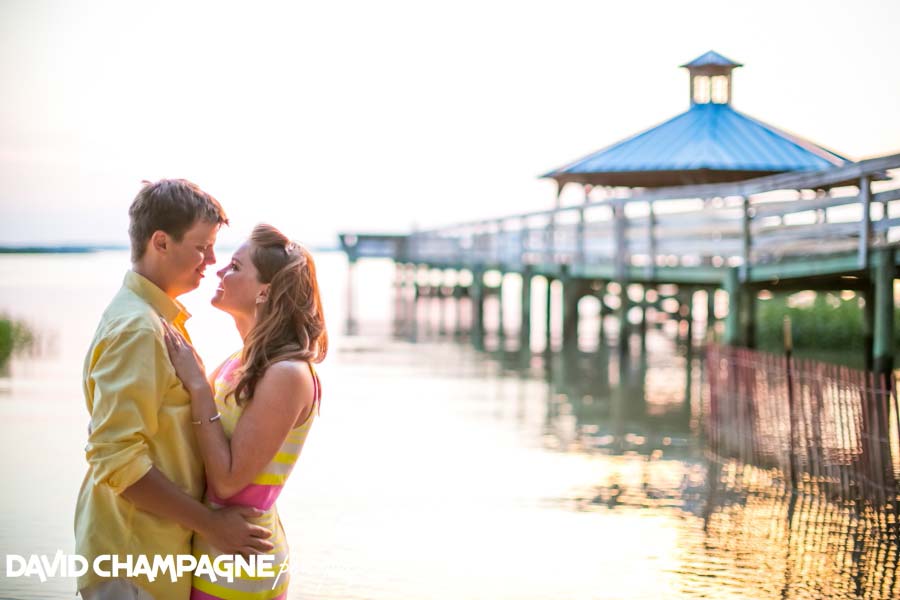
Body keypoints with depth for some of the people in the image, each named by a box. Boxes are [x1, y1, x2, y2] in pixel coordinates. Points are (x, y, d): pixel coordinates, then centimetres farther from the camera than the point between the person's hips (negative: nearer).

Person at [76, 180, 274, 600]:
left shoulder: (160, 318, 12)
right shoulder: (137, 329, -19)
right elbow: (116, 459, -25)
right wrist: (209, 523, -20)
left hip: (159, 547, 9)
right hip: (133, 563, -9)